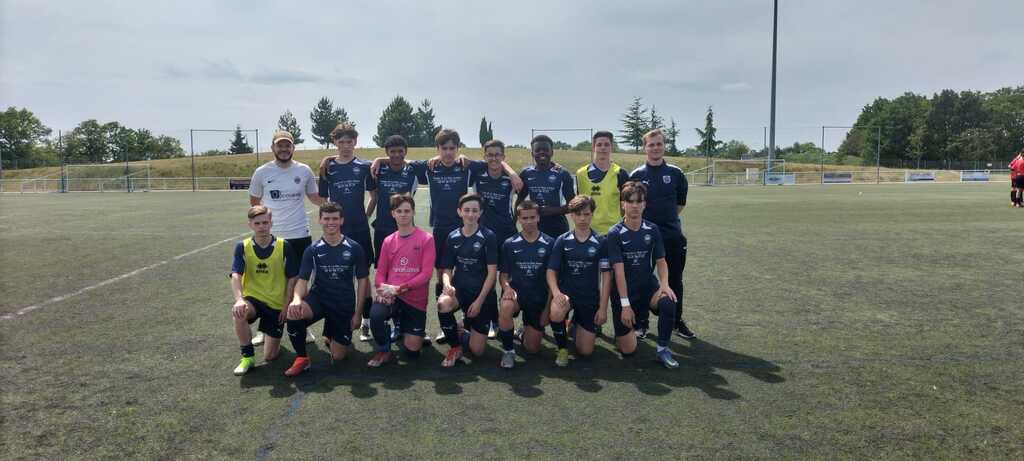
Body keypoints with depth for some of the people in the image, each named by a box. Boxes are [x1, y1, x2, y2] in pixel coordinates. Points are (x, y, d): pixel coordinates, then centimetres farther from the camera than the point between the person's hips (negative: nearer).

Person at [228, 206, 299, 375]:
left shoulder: (283, 246, -9)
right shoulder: (242, 247, -6)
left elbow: (292, 279, -4)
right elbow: (236, 276, -18)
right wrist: (239, 299, -36)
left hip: (277, 304, -1)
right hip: (253, 299, 1)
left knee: (270, 356, -4)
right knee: (238, 313, -37)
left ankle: (274, 337, 33)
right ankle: (248, 356, -14)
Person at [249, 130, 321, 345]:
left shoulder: (304, 171, 1)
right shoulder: (262, 172, -1)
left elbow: (315, 198, 12)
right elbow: (254, 202, 10)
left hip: (300, 235, 1)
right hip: (270, 237, 0)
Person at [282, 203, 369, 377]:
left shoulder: (354, 248, -5)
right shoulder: (313, 250, -2)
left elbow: (362, 281, 0)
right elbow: (303, 280, -7)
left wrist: (358, 313, -3)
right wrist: (297, 299, -30)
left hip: (345, 305, 0)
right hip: (319, 299, 0)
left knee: (338, 357, 1)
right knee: (293, 313, -34)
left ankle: (333, 336, 38)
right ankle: (301, 358, -11)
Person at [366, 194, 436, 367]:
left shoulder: (426, 239, -5)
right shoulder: (388, 241, 6)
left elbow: (426, 273, -12)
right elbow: (380, 273, 6)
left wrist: (399, 288, -18)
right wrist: (383, 289, -17)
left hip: (415, 300, -2)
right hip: (391, 296, 2)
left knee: (412, 352, -1)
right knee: (375, 314, -33)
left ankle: (405, 327, 35)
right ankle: (384, 351, -4)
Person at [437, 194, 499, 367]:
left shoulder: (488, 236, -6)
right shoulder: (453, 237, 4)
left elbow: (492, 272, -9)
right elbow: (446, 270, 5)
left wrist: (479, 301, -15)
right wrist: (447, 285, -18)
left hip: (482, 294, -2)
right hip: (459, 289, 2)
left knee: (477, 351, -4)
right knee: (443, 304, -36)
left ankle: (468, 323, 31)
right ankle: (455, 347, -10)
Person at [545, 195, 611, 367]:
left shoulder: (600, 242, -3)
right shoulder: (562, 241, -2)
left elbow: (606, 275, -2)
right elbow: (551, 270, -3)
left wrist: (603, 308, -6)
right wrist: (556, 292, -23)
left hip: (590, 298, 1)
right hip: (566, 292, 0)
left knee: (585, 351, 0)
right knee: (556, 314, -37)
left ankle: (577, 323, 33)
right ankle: (563, 349, -6)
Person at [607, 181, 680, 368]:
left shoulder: (652, 230, -1)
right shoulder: (615, 233, -12)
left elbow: (661, 261, 1)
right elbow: (619, 270, -17)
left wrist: (664, 284, -20)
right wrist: (625, 304, -21)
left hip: (648, 286, 3)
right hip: (623, 292, -2)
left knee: (668, 302, -33)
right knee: (628, 350, -5)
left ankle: (662, 349, -11)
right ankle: (624, 328, 31)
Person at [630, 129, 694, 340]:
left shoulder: (675, 173, 3)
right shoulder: (637, 175, 0)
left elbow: (681, 202, 14)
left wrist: (667, 218, 11)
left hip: (673, 235, 1)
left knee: (675, 280, 9)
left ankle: (677, 321, 23)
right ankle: (642, 322, 17)